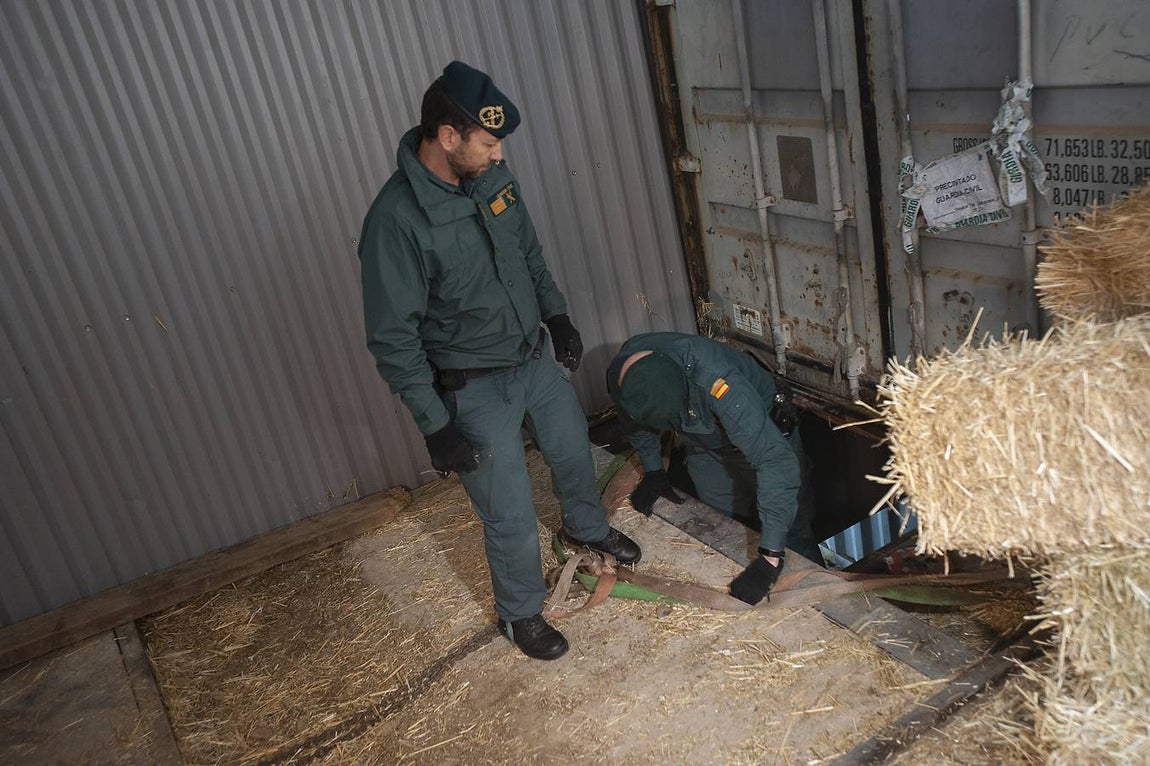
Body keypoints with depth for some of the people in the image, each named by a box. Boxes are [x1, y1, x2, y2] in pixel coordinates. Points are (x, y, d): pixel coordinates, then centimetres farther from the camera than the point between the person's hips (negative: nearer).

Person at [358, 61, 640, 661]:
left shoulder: (491, 176, -8)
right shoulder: (396, 220, -29)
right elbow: (393, 340, -23)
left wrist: (556, 315, 13)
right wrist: (436, 426, -21)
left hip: (535, 358, 7)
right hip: (475, 388, -7)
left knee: (573, 450, 28)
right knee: (510, 516, 6)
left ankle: (587, 527, 60)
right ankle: (521, 612, 35)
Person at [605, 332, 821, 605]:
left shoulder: (716, 381, -45)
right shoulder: (620, 378, -26)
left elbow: (776, 460, -47)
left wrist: (770, 558, -48)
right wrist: (653, 472, 5)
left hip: (764, 429, -5)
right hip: (705, 447, 5)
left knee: (792, 537, -2)